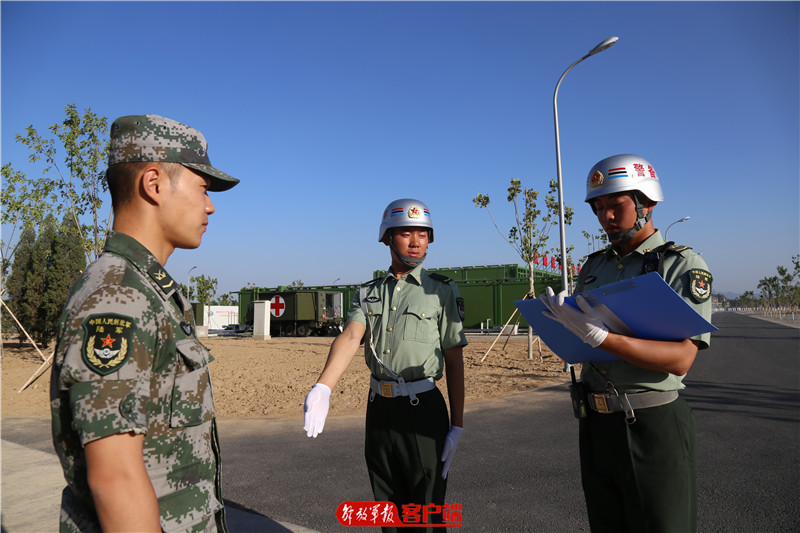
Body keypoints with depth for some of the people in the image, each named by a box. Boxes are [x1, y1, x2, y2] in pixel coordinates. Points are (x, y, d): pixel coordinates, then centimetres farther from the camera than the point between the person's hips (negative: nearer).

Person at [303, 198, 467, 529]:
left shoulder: (441, 291, -2)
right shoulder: (368, 293, 7)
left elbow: (454, 361, -3)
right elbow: (351, 337, -11)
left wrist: (457, 426, -6)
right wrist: (323, 387, -29)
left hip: (422, 409, -3)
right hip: (379, 407, 4)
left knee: (426, 508, 7)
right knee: (387, 506, 18)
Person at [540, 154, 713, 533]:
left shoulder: (684, 265, -7)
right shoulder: (593, 267, 9)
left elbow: (681, 358, -20)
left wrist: (602, 338, -31)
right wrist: (557, 322, -6)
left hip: (653, 423, -5)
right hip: (596, 422, 5)